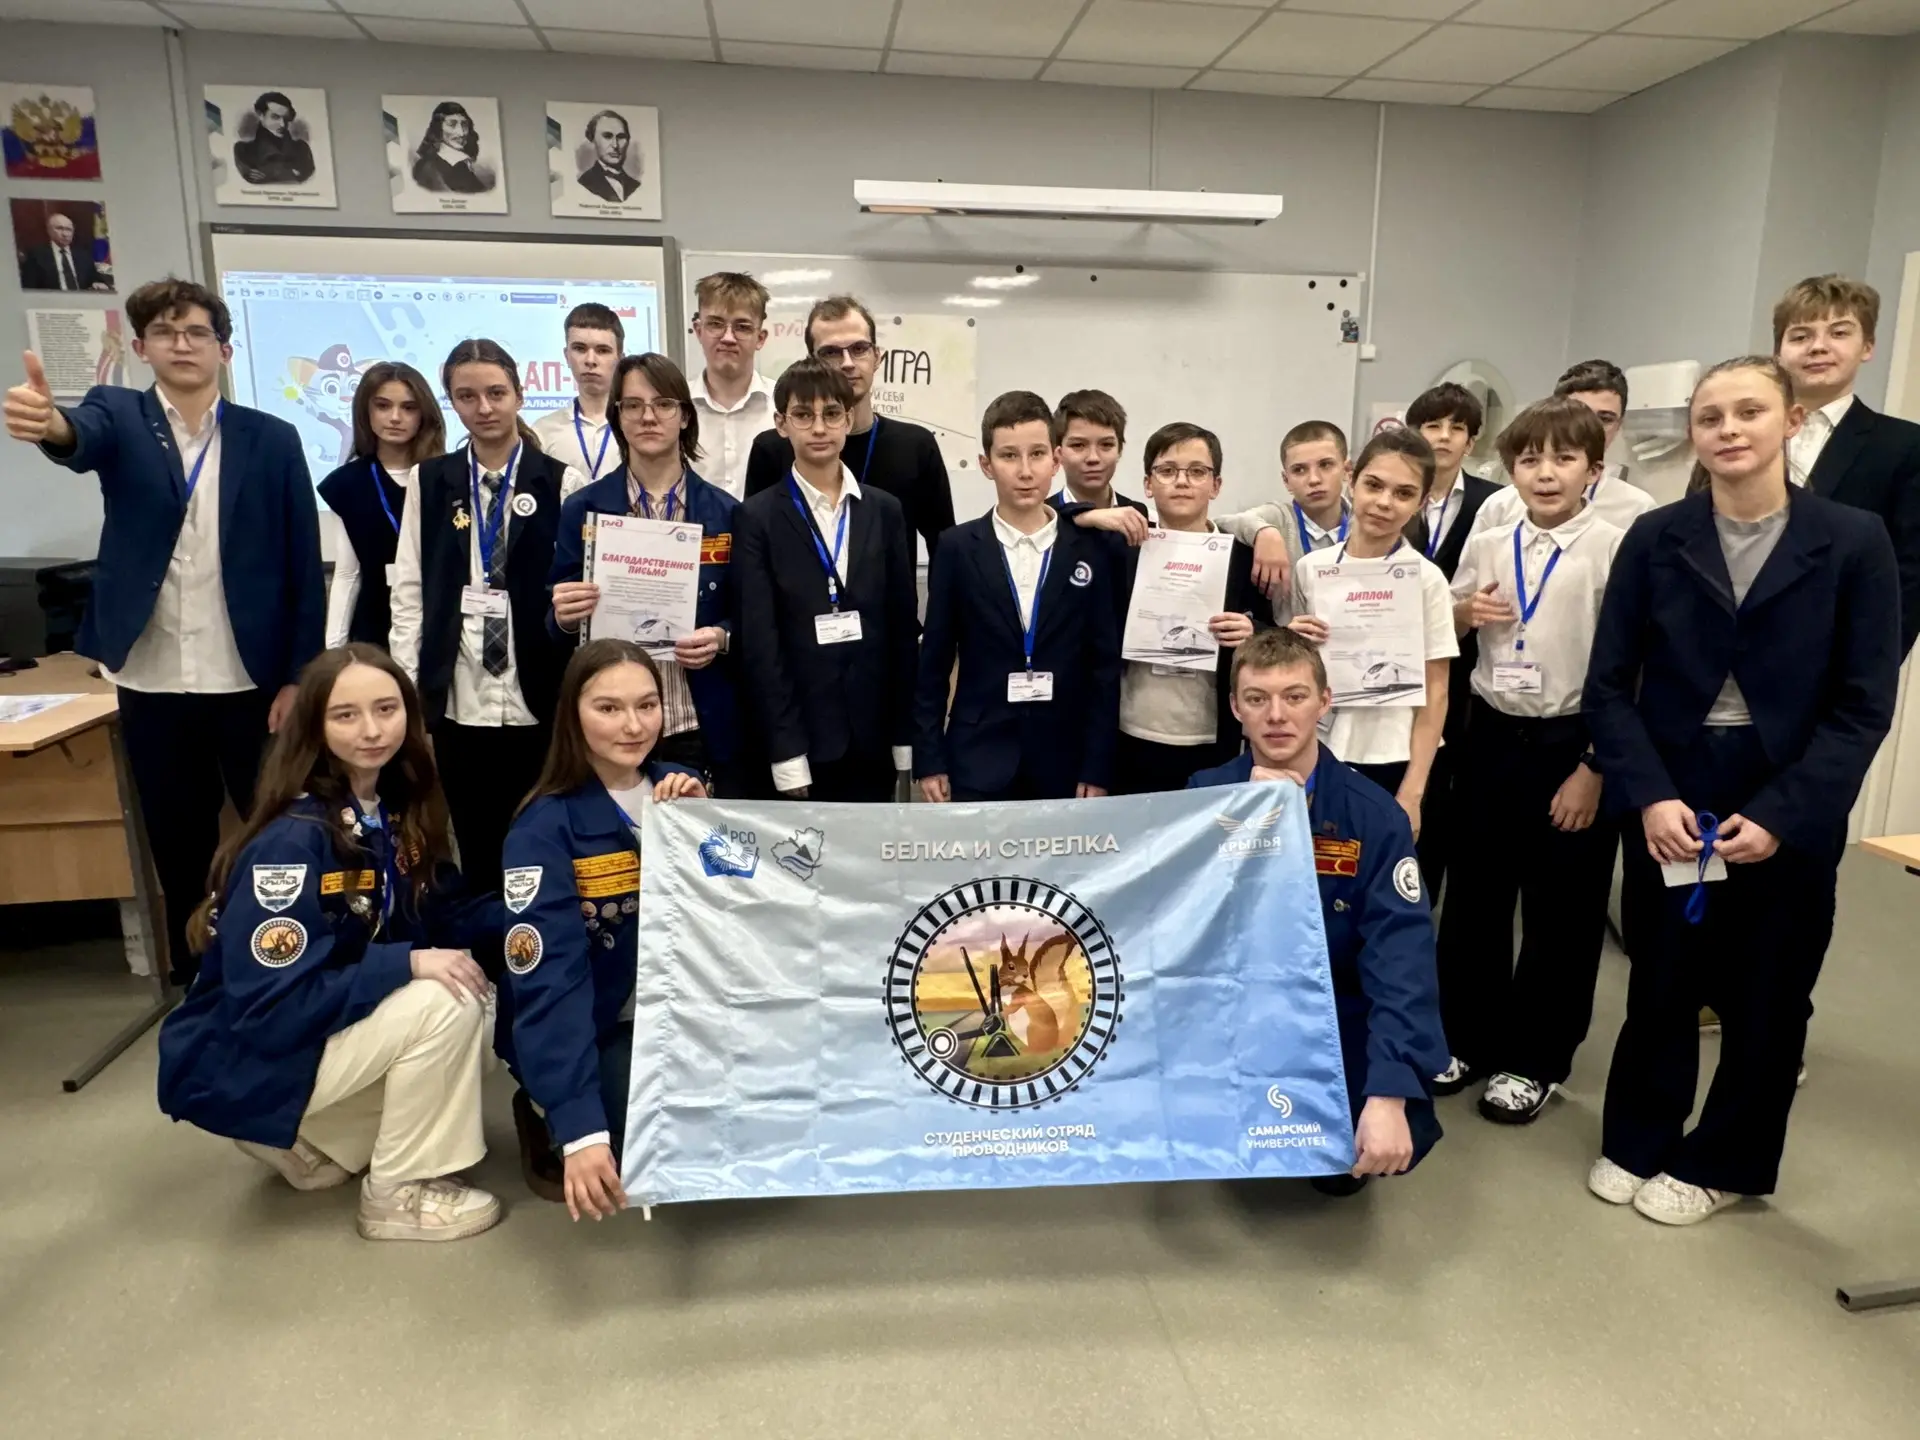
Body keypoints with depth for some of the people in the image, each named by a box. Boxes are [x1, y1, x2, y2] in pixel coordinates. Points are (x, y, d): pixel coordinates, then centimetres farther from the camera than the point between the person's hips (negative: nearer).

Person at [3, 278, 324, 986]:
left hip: (252, 681, -1)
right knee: (178, 849, 12)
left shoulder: (273, 440, 1)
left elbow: (303, 566, -1)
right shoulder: (119, 415, 3)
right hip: (153, 684, 1)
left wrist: (299, 677, -6)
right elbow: (84, 437, -22)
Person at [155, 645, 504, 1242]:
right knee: (445, 1004, -24)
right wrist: (405, 964, -31)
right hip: (239, 1065, -8)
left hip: (330, 1030, 8)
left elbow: (440, 914, 0)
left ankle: (318, 1145, 10)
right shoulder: (293, 841, -27)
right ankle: (398, 1192, -4)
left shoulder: (398, 809, -3)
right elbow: (270, 1006, -29)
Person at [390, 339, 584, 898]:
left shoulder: (561, 481, 0)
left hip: (540, 702, -2)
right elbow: (410, 592, 7)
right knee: (476, 857, 10)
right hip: (458, 704, 2)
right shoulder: (431, 481, 8)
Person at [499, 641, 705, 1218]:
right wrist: (580, 1127, -32)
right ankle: (547, 1117, 5)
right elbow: (549, 981, -24)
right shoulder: (545, 828, -17)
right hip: (588, 1030, -4)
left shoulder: (680, 790, -3)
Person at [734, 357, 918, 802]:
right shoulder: (757, 518, -2)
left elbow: (903, 626, 7)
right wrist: (786, 755, -12)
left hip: (873, 741, 3)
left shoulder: (884, 510, 7)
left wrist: (905, 735, 3)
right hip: (795, 744, -2)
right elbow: (758, 641, -7)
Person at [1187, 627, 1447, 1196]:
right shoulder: (1204, 796, -7)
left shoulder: (1373, 813, -11)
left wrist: (1389, 1094, -32)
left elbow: (1401, 952, -19)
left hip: (1337, 1016, 0)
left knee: (1401, 1137, -25)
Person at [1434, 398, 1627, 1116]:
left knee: (1562, 911, 8)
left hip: (1574, 743, -4)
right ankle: (1468, 1037, 29)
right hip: (1493, 735, 4)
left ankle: (1535, 1059, 24)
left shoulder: (1616, 548, -10)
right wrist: (1463, 612, -5)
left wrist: (1595, 768, -12)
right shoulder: (1487, 546, 4)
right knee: (1473, 896, 12)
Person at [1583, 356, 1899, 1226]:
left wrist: (1780, 816, -15)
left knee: (1763, 998, 13)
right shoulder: (1655, 539, -1)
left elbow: (1864, 704, -6)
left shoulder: (1854, 542, -5)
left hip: (1792, 816, 0)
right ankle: (1635, 1142, 32)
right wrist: (1649, 796, -15)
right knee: (1659, 984, 12)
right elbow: (1609, 685, -3)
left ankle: (1719, 1163, 33)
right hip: (1669, 805, 1)